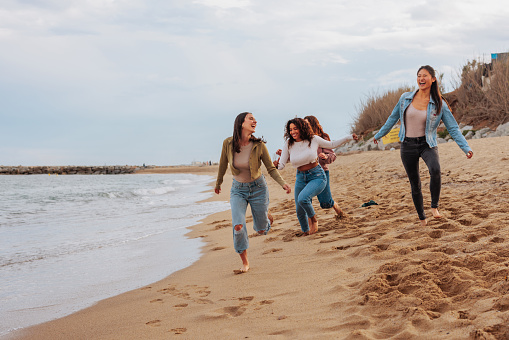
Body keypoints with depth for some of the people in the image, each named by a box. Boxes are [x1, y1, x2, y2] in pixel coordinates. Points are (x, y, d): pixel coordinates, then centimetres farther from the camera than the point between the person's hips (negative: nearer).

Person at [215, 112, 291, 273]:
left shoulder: (259, 145, -16)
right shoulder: (228, 143, -14)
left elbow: (271, 168, -7)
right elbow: (223, 164, 4)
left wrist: (283, 183, -24)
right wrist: (218, 184, 17)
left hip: (258, 188, 0)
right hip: (238, 189, 0)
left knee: (262, 230, 10)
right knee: (238, 226, -21)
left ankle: (266, 215, 49)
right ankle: (245, 262, 0)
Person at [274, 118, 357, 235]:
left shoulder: (313, 139, -8)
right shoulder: (289, 145, -4)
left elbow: (331, 145, 9)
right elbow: (281, 165, -4)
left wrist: (349, 137, 2)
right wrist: (276, 164, -28)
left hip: (317, 176, -4)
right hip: (301, 178, 4)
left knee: (302, 198, -29)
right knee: (299, 211, 8)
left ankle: (313, 219, 1)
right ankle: (306, 232, 37)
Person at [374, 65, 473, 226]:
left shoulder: (439, 104, -4)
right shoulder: (405, 98, 1)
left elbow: (453, 128, -1)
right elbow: (393, 118, 16)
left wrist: (466, 148, -11)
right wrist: (379, 135, 26)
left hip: (427, 144, -2)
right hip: (408, 146, 2)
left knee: (435, 170, -32)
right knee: (415, 184, 8)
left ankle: (435, 206, -13)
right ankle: (421, 218, 26)